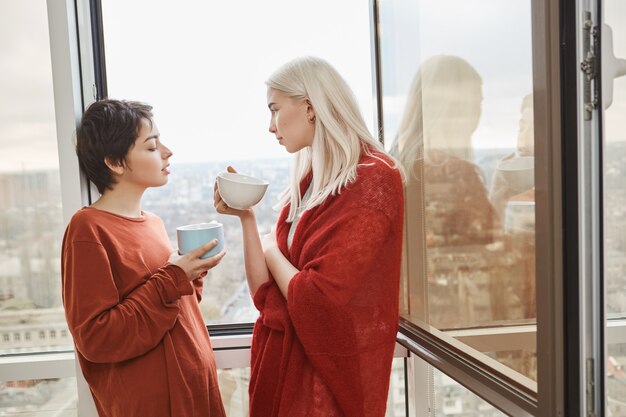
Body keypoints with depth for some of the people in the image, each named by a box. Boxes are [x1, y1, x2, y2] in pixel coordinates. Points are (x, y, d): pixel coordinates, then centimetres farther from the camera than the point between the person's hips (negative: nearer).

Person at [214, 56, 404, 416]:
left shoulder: (371, 182, -19)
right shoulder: (310, 181, 5)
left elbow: (313, 300, -23)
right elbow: (266, 293, 2)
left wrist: (271, 251, -7)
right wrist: (246, 218, -8)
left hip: (328, 373, -7)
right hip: (285, 361, 7)